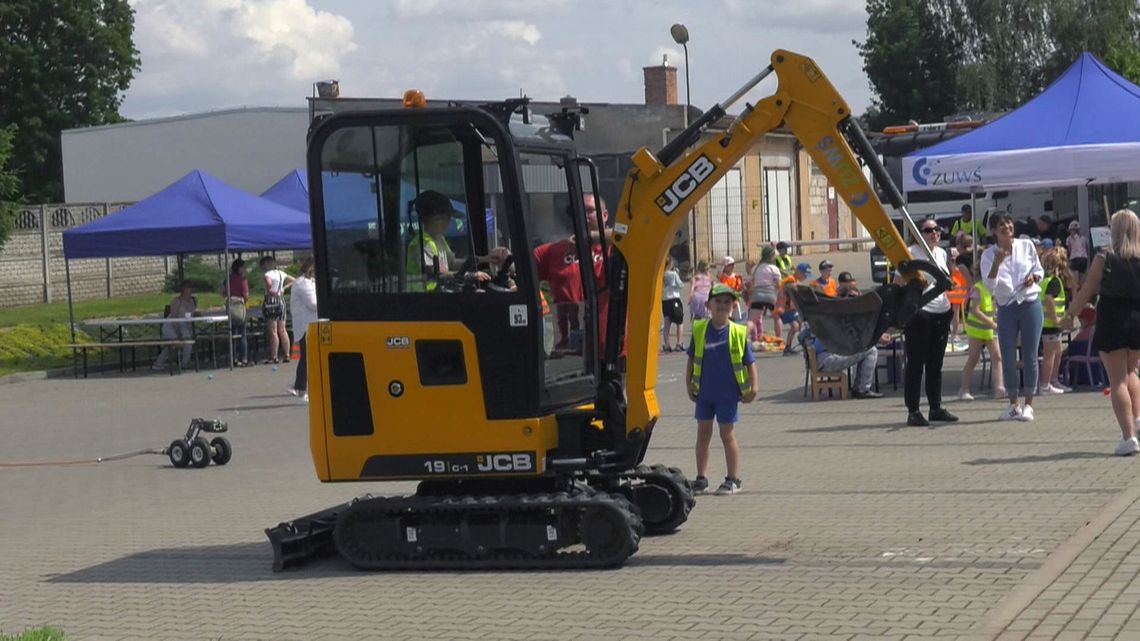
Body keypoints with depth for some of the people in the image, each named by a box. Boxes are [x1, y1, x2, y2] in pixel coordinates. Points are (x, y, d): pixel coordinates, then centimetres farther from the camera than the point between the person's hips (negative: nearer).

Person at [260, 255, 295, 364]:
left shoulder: (268, 274, -11)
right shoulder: (281, 273, 12)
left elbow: (268, 282, -33)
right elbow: (293, 281, 22)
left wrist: (269, 291, -15)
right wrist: (283, 289, 12)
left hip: (271, 300, -7)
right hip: (281, 301, 7)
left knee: (272, 331, -6)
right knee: (282, 330, 10)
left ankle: (274, 357, -7)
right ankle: (287, 355, 9)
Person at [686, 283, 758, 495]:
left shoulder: (739, 333, -7)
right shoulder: (700, 330, -1)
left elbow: (750, 362, -2)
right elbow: (691, 359, 8)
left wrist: (753, 387, -10)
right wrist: (689, 384, 5)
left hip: (728, 393, -3)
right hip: (704, 392, 3)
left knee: (727, 434, 2)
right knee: (703, 433, 9)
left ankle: (733, 480, 12)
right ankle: (701, 478, 19)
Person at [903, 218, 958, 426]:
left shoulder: (941, 253, 14)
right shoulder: (911, 253, -7)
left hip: (941, 312, 7)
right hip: (918, 313, -7)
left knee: (936, 363, 12)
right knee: (916, 363, -3)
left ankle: (936, 408, 18)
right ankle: (913, 411, -1)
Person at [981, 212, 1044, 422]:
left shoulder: (1027, 246, 3)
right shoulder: (989, 255, -1)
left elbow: (1040, 270, 14)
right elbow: (990, 286, -11)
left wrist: (1034, 277, -8)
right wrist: (997, 262, -22)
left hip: (1030, 304, 0)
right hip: (1006, 308, 0)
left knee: (1030, 356, -1)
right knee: (1008, 358, 1)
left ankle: (1028, 405, 6)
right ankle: (1013, 405, 15)